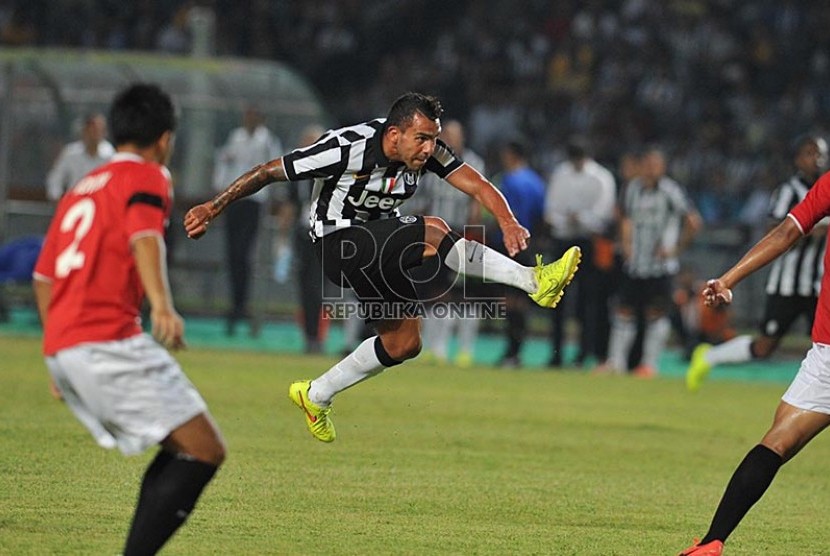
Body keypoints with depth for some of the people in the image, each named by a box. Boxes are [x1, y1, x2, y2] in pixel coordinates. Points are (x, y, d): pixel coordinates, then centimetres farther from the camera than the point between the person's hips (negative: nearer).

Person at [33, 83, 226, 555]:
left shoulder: (82, 188, 26)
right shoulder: (146, 176, 1)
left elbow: (43, 276, 30)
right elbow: (144, 237, -20)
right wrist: (162, 304, -36)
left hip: (61, 349, 9)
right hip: (109, 342, -9)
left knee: (180, 450, 16)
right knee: (206, 451, -10)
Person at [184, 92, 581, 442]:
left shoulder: (426, 149, -11)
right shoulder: (346, 149, -26)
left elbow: (476, 185, -19)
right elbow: (269, 172, -19)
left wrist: (507, 221, -39)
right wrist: (214, 207, -16)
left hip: (382, 242, 7)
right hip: (339, 243, -7)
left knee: (403, 344, 8)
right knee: (433, 232, -29)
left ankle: (316, 395, 24)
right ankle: (533, 281, -34)